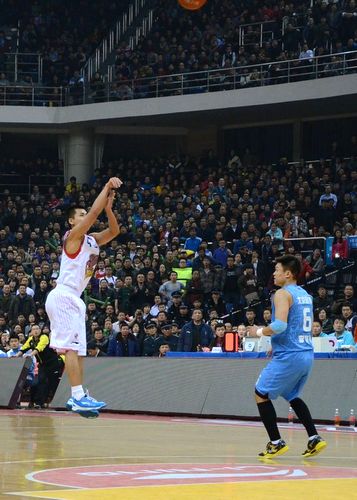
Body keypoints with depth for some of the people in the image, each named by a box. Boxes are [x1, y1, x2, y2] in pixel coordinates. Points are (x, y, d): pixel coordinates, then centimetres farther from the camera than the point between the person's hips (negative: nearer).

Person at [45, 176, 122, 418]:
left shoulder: (92, 240, 17)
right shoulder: (74, 236, -7)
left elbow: (114, 230, 11)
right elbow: (94, 211, -16)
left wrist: (109, 207, -1)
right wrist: (107, 187, -10)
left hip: (74, 299, 10)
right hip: (63, 296, -10)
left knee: (78, 349, 7)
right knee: (72, 347, -16)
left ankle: (78, 397, 8)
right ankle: (78, 396, -22)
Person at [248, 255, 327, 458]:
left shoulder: (283, 294, -12)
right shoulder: (305, 295, 16)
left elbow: (280, 325, -25)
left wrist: (260, 331, -7)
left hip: (289, 356, -9)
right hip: (307, 354, 9)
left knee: (261, 394, 5)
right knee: (292, 396, 25)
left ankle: (276, 443, 2)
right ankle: (314, 438, 13)